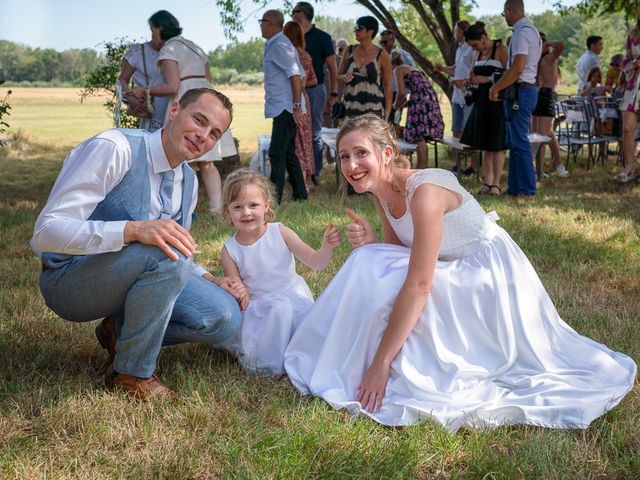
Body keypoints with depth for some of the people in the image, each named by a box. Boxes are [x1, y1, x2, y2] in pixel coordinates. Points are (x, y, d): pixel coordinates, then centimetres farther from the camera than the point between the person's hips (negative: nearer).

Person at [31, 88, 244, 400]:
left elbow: (179, 251, 18)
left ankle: (122, 330, 7)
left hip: (133, 274, 7)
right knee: (166, 254, -34)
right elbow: (47, 231, -29)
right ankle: (131, 374, -15)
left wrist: (209, 280, -2)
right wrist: (134, 229, -42)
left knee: (223, 317, -14)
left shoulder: (189, 181, 4)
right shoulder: (113, 149, -21)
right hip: (69, 280, -7)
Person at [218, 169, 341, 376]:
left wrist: (327, 248, -27)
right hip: (258, 307, 0)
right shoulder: (230, 250, -4)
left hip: (292, 296, 1)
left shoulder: (280, 233, -7)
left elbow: (315, 262, -7)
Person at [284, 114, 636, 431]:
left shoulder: (424, 191, -30)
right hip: (454, 273, 8)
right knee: (372, 269, -10)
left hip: (489, 275, -8)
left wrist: (381, 363, -32)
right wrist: (368, 243, -18)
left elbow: (418, 286, -33)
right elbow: (397, 255, 6)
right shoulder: (382, 193, -3)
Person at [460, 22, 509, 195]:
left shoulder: (501, 50, -7)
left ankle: (496, 184, -1)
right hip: (482, 101, 8)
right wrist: (470, 82, 6)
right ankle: (487, 181, 10)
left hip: (497, 101, -8)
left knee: (496, 144, -5)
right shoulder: (479, 53, 15)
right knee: (484, 144, 6)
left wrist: (486, 79, -19)